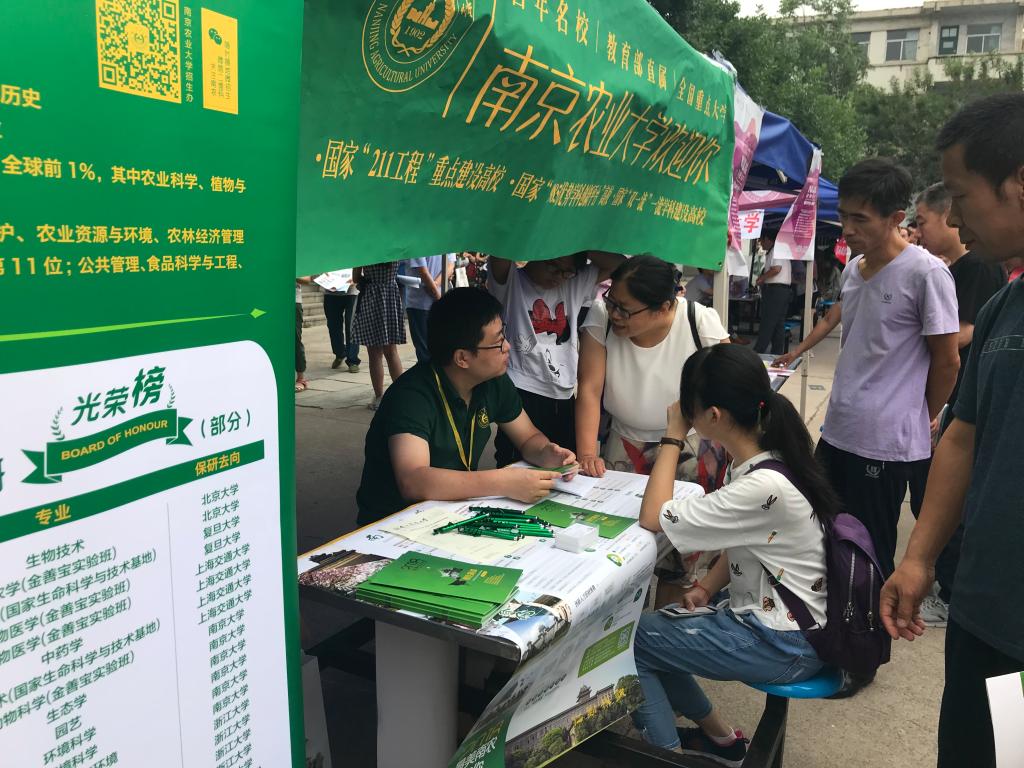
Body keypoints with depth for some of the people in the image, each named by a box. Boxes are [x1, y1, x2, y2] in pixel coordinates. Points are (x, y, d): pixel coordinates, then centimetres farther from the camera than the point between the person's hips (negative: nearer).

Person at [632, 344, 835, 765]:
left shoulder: (763, 487, -31)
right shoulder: (755, 460, -2)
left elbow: (653, 518, -25)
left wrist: (673, 436, -18)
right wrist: (707, 587, 0)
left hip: (783, 645, -9)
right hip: (766, 617, 9)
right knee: (648, 630, 12)